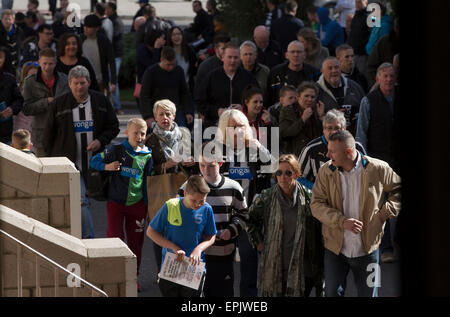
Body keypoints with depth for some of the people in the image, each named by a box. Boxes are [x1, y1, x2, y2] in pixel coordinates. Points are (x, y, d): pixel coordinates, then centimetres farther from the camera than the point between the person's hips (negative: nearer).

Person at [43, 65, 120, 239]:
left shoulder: (101, 101, 4)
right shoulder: (58, 105, -2)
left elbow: (113, 127, 11)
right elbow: (48, 134, 6)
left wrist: (101, 141, -8)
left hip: (93, 163, 3)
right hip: (70, 162, -3)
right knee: (81, 201, -13)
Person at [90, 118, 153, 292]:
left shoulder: (147, 155, 0)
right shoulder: (116, 150, -6)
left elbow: (147, 181, 10)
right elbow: (94, 161, 2)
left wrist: (147, 205, 10)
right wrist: (107, 166, -19)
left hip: (137, 204, 2)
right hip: (116, 202, -2)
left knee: (136, 241, 8)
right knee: (114, 238, -6)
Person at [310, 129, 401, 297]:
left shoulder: (378, 169, -9)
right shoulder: (326, 171, -5)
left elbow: (398, 189, 7)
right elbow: (316, 204, -9)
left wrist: (385, 212, -6)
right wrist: (342, 221, -21)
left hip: (367, 250, -1)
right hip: (335, 249, 1)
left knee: (368, 293, 9)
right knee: (332, 293, 6)